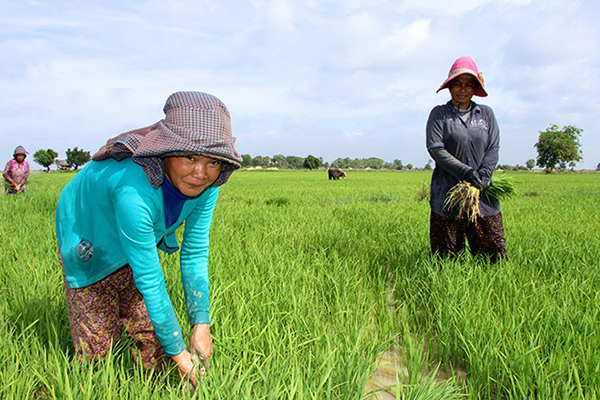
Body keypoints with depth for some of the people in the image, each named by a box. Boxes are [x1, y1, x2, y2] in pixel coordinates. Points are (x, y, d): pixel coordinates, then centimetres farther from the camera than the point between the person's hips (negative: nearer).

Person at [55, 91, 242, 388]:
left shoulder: (205, 184, -25)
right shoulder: (135, 190, -44)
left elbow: (195, 254, -14)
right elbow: (149, 281, -36)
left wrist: (201, 324, -17)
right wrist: (178, 353, -26)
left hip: (140, 238, 5)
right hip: (88, 243, -4)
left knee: (150, 331, 3)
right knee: (97, 343, 2)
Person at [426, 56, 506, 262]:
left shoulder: (486, 114, 13)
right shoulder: (439, 114, 4)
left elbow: (494, 148, 7)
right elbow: (435, 149, -7)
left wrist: (483, 175, -12)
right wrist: (465, 171, -17)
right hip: (447, 195, -2)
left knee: (495, 254, 4)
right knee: (446, 259, 3)